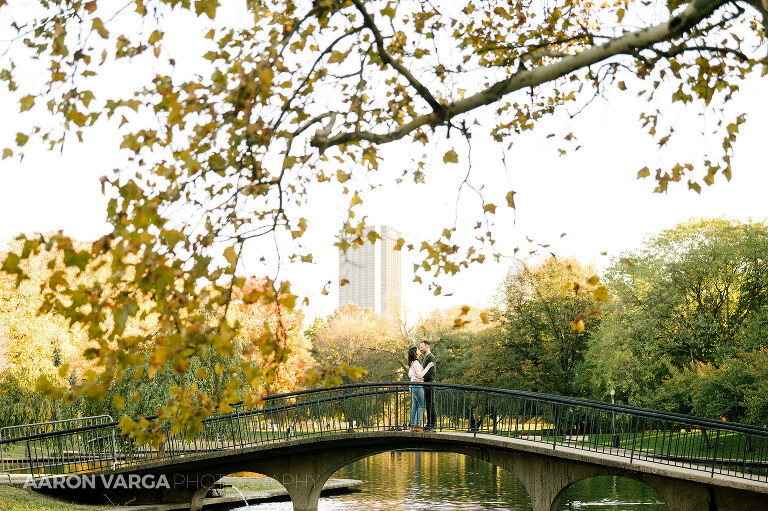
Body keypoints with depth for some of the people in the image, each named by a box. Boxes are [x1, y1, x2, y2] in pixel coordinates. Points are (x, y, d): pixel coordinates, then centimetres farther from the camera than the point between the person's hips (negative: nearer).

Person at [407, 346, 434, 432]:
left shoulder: (411, 363, 17)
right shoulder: (416, 362, -12)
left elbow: (409, 376, 22)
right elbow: (420, 375, -19)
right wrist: (428, 366, -16)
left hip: (413, 386, 10)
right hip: (417, 385, -10)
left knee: (414, 406, 8)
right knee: (422, 405, -9)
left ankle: (412, 425, 5)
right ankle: (417, 425, -15)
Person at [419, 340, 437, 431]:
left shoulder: (430, 357, -11)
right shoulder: (426, 357, 21)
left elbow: (432, 372, -20)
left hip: (430, 384, -10)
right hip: (426, 384, 10)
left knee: (431, 405, -9)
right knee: (427, 405, 10)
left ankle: (433, 424, -8)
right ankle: (429, 424, 12)